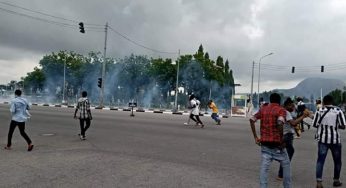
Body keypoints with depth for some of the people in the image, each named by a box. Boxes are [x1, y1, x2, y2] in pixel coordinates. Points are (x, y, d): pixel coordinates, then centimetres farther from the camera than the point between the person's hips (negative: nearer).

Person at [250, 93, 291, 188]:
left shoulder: (263, 109, 9)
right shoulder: (281, 110, -5)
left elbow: (252, 120, 2)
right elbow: (280, 123, -23)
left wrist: (255, 137, 4)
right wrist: (281, 140, -14)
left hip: (264, 142, 3)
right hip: (276, 143, -3)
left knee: (264, 167, 5)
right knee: (286, 164, 17)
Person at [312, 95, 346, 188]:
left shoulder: (319, 111, -1)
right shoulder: (338, 111, -2)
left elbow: (314, 124, -2)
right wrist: (335, 125, 14)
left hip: (322, 139, 0)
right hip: (335, 139, 0)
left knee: (320, 160, 1)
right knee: (337, 161, 18)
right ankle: (336, 180, 29)